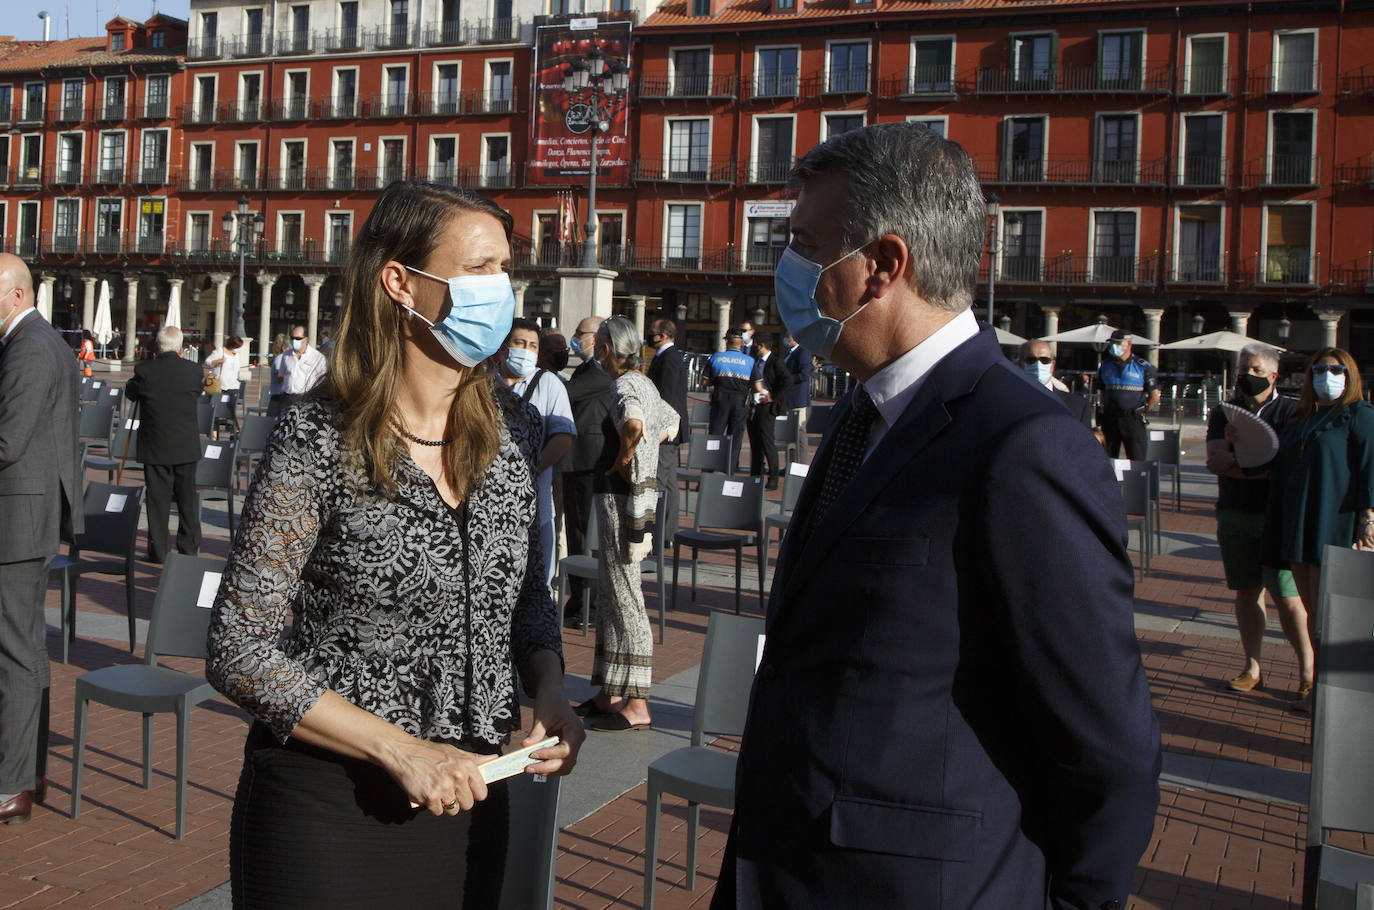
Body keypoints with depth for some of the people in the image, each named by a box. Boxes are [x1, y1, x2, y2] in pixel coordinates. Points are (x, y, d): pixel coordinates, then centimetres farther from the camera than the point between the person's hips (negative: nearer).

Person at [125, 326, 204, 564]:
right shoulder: (193, 370, -8)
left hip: (155, 447, -1)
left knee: (158, 499, 6)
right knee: (187, 498, 13)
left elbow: (131, 393, 6)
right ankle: (189, 547, 18)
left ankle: (158, 551, 9)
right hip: (186, 446, 1)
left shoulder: (144, 370, -11)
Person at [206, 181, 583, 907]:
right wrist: (399, 750, -19)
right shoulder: (318, 438, -15)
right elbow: (238, 652, -14)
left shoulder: (512, 427, 0)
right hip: (325, 799, -4)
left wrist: (549, 688, -7)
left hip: (468, 793, 5)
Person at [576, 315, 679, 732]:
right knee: (610, 592, 15)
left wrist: (621, 462, -20)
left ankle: (636, 705, 1)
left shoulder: (624, 386, -15)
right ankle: (610, 694, 23)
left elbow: (633, 425, -38)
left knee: (624, 596, -5)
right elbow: (671, 422, 32)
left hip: (622, 495, -10)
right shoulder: (644, 383, 14)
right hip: (639, 491, 10)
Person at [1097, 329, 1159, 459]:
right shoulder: (1105, 365, 10)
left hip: (1133, 420, -4)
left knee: (1136, 461, -5)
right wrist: (1106, 411, 10)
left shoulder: (1143, 367, -1)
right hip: (1110, 419, 4)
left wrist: (1141, 413, 4)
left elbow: (1155, 396, 4)